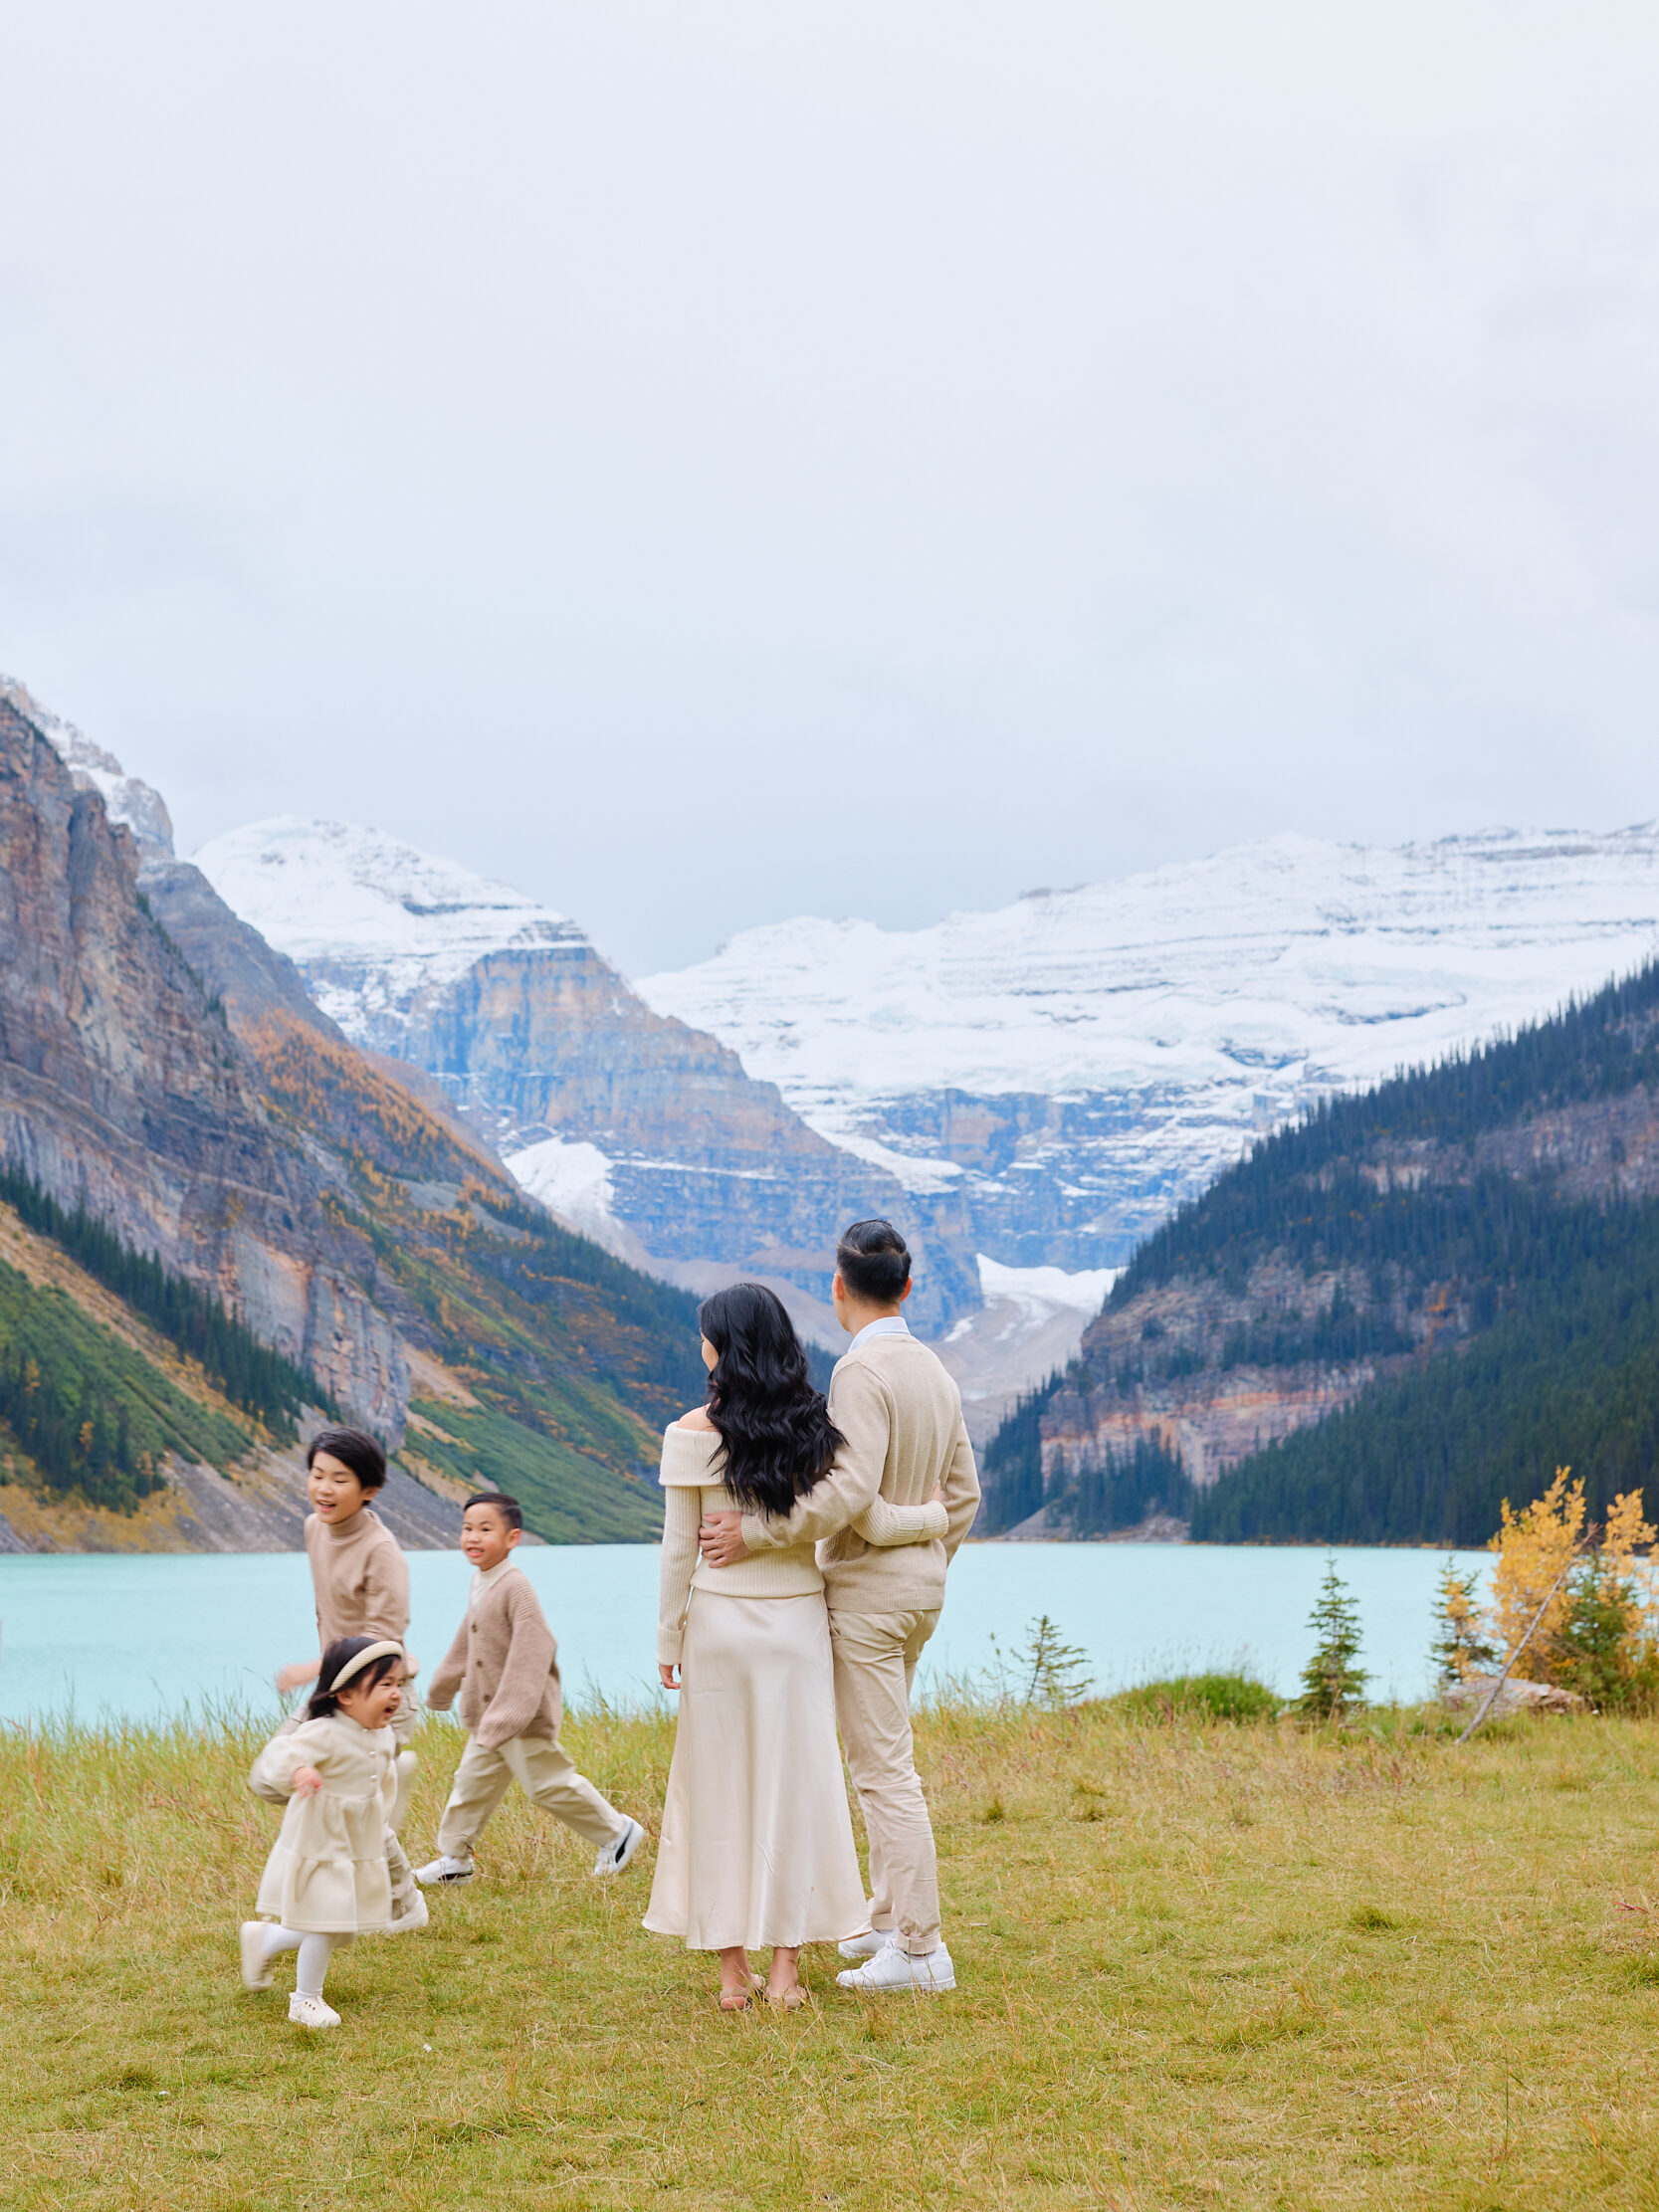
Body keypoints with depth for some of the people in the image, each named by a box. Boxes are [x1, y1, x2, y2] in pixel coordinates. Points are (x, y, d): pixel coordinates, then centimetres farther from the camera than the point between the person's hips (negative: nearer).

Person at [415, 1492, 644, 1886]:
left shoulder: (516, 1587, -22)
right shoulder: (479, 1585, 7)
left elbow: (532, 1652, -26)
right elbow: (467, 1642, 24)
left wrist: (510, 1714, -28)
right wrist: (441, 1689, 35)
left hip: (524, 1719, -9)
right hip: (490, 1714, 9)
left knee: (548, 1784, 0)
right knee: (473, 1781, 12)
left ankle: (616, 1832, 15)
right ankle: (454, 1860, 24)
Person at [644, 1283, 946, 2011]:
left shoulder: (692, 1434, -8)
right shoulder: (817, 1429, -3)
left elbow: (678, 1550, -6)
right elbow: (877, 1525, -6)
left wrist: (667, 1638, 4)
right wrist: (940, 1514, 13)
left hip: (719, 1623, -1)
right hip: (798, 1623, 1)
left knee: (721, 1785, 7)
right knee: (795, 1784, 6)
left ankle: (733, 1971, 8)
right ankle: (785, 1968, 6)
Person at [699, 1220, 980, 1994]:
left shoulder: (862, 1370, -17)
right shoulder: (933, 1370, 10)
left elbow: (848, 1490, -28)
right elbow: (962, 1493, 16)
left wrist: (756, 1533, -24)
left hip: (866, 1587, -9)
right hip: (921, 1585, 9)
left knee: (885, 1767, -6)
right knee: (880, 1758, 19)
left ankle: (920, 1950, -4)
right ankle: (888, 1920, 25)